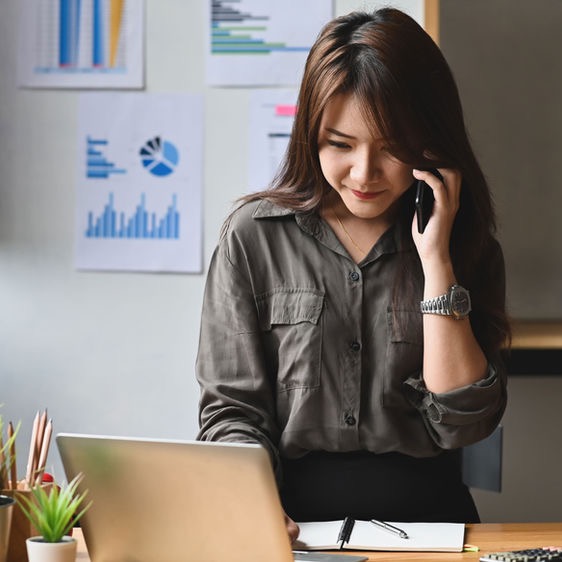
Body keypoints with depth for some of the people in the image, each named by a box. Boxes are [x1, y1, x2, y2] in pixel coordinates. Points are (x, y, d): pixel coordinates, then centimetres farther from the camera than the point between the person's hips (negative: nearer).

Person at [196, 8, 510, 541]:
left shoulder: (468, 247, 5)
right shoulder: (254, 236, 3)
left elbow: (461, 423, -4)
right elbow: (231, 408, 2)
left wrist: (436, 260, -8)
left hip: (424, 514, -1)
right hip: (294, 520, 1)